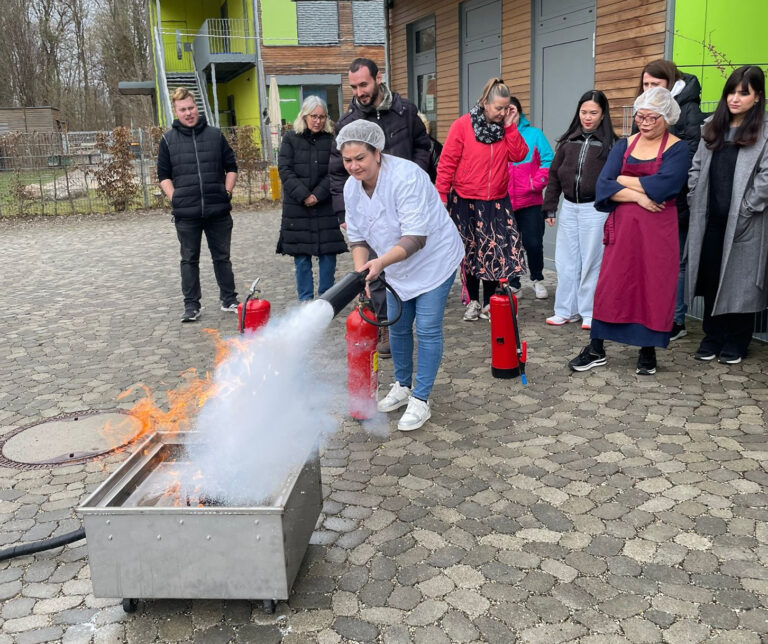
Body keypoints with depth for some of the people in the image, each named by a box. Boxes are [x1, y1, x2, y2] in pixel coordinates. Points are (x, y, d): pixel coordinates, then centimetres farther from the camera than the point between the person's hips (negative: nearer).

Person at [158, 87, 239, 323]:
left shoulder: (215, 135, 7)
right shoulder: (168, 140, 5)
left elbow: (231, 167, 12)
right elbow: (163, 175, 7)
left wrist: (227, 192, 2)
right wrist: (174, 198, -5)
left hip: (218, 209, 1)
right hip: (186, 213, -1)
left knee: (222, 257, 10)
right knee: (189, 259, 7)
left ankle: (229, 300, 22)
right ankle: (191, 305, 16)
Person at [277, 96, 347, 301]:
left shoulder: (331, 138, 3)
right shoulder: (291, 138, 4)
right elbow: (285, 169, -3)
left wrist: (318, 195, -14)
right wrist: (304, 196, -12)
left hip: (326, 206, 0)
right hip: (297, 206, 0)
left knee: (328, 253, 2)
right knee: (301, 255, 3)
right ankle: (305, 300, 13)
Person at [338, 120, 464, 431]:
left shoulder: (405, 177, -30)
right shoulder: (351, 187, -7)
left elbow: (415, 238, -33)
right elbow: (357, 236, 1)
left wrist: (381, 262, -44)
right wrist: (362, 270, -15)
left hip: (434, 259, -7)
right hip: (397, 267, 7)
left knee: (427, 330, -6)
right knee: (397, 327, 13)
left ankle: (420, 400, 5)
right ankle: (402, 386, 33)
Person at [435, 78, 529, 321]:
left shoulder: (506, 127, 4)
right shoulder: (462, 125, -9)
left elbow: (518, 155, -6)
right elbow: (446, 163, -9)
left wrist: (510, 127, -11)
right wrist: (441, 196, -10)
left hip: (496, 202, 3)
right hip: (466, 201, -3)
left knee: (494, 252, 1)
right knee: (470, 252, 8)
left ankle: (488, 304, 13)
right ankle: (473, 301, 21)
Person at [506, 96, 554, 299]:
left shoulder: (534, 134, 3)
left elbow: (548, 161, 0)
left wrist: (537, 183, -9)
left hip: (530, 201, 0)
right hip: (503, 202, 1)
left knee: (533, 243, 1)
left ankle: (537, 279, 25)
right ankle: (513, 284, 22)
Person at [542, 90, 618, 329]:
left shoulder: (610, 143, -2)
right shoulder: (568, 141, 9)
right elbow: (554, 175, 11)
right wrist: (549, 208, 8)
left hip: (595, 209, -4)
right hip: (569, 208, 4)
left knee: (591, 261, 2)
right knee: (565, 260, 8)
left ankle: (589, 313, 13)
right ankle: (566, 310, 20)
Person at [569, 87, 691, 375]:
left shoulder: (677, 149, -1)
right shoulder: (624, 145, 9)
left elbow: (662, 185, -18)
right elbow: (603, 185, -2)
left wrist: (622, 180, -7)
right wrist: (638, 196, -15)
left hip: (658, 229, -3)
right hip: (622, 226, 3)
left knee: (653, 286, 2)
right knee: (609, 284, 2)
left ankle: (648, 352, 16)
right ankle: (596, 350, 11)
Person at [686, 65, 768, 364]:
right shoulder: (713, 127, 13)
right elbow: (697, 167, 14)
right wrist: (695, 201, 5)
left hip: (743, 224, -5)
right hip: (710, 219, 5)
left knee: (739, 283, 3)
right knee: (710, 279, 9)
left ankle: (736, 344, 16)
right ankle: (713, 337, 22)